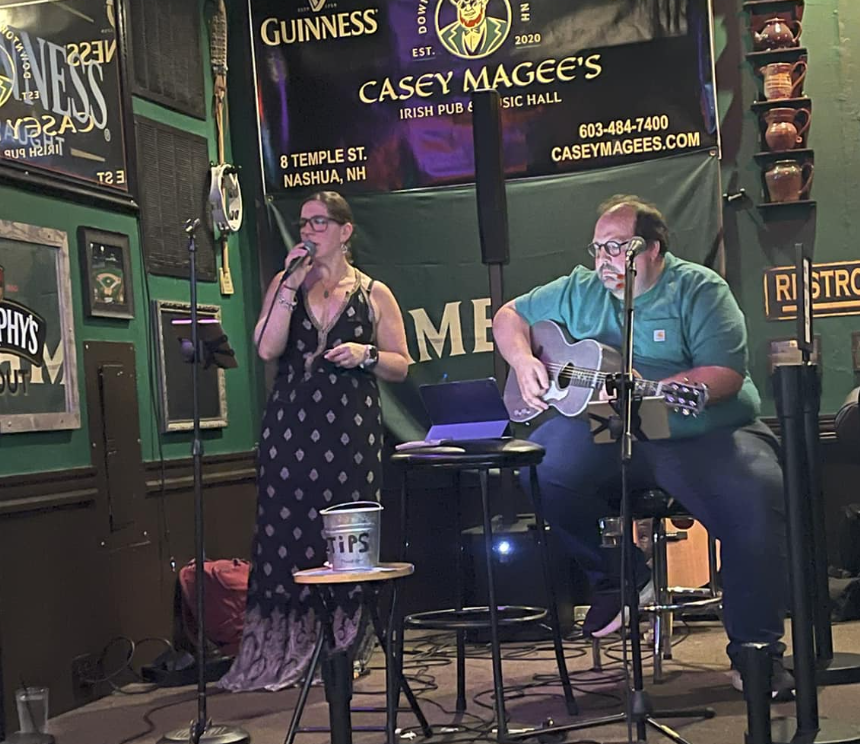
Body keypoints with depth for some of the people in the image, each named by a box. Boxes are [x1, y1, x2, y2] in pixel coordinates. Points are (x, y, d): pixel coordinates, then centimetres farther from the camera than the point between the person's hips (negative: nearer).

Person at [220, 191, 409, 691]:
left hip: (351, 428, -1)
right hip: (291, 426, 1)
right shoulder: (285, 285, 12)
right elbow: (267, 349, -4)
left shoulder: (374, 295, 9)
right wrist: (292, 284, -7)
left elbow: (401, 367, 9)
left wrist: (366, 354, -10)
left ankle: (337, 653, 7)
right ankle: (281, 654, 5)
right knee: (288, 531, -2)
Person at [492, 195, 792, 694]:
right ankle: (620, 579, -4)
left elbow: (726, 375, -13)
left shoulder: (700, 290, -1)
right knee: (546, 458, -26)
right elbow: (510, 316, 22)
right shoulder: (580, 290, 13)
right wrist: (524, 361, 1)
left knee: (758, 500, -30)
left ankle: (756, 650, -10)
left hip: (709, 435, -3)